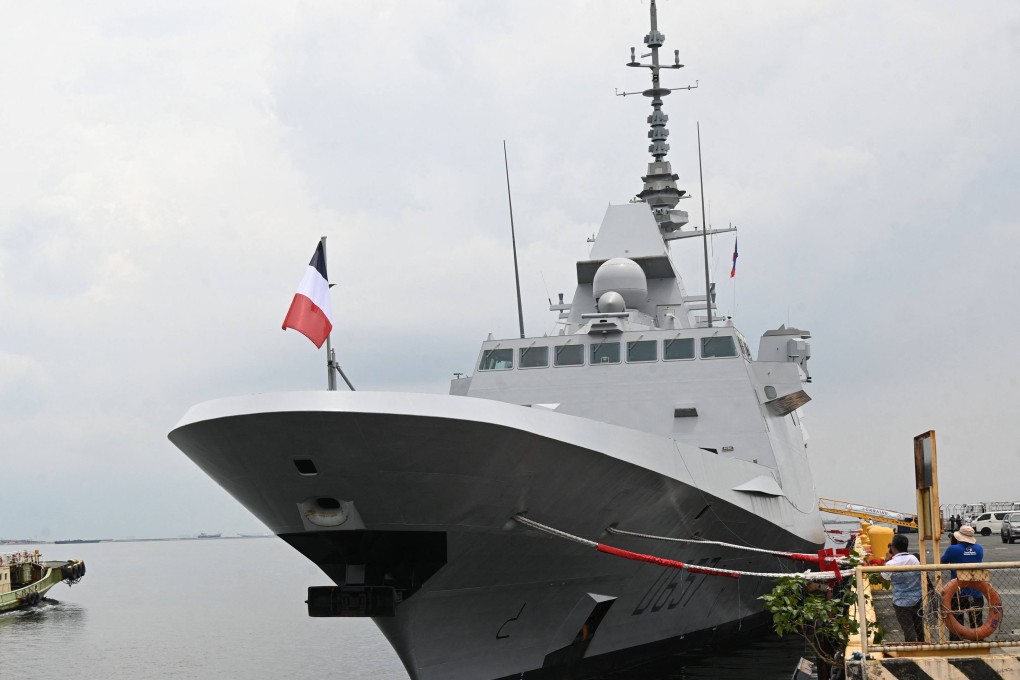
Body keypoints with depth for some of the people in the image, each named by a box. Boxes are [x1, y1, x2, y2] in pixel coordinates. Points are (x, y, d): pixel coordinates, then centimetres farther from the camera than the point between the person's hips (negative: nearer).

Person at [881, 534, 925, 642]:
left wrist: (888, 558, 2)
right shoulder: (914, 559, -1)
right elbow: (920, 576, 8)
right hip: (918, 600, 5)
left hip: (902, 602, -5)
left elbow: (883, 577, 0)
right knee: (919, 628, 18)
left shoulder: (891, 563, -16)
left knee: (908, 629, 1)